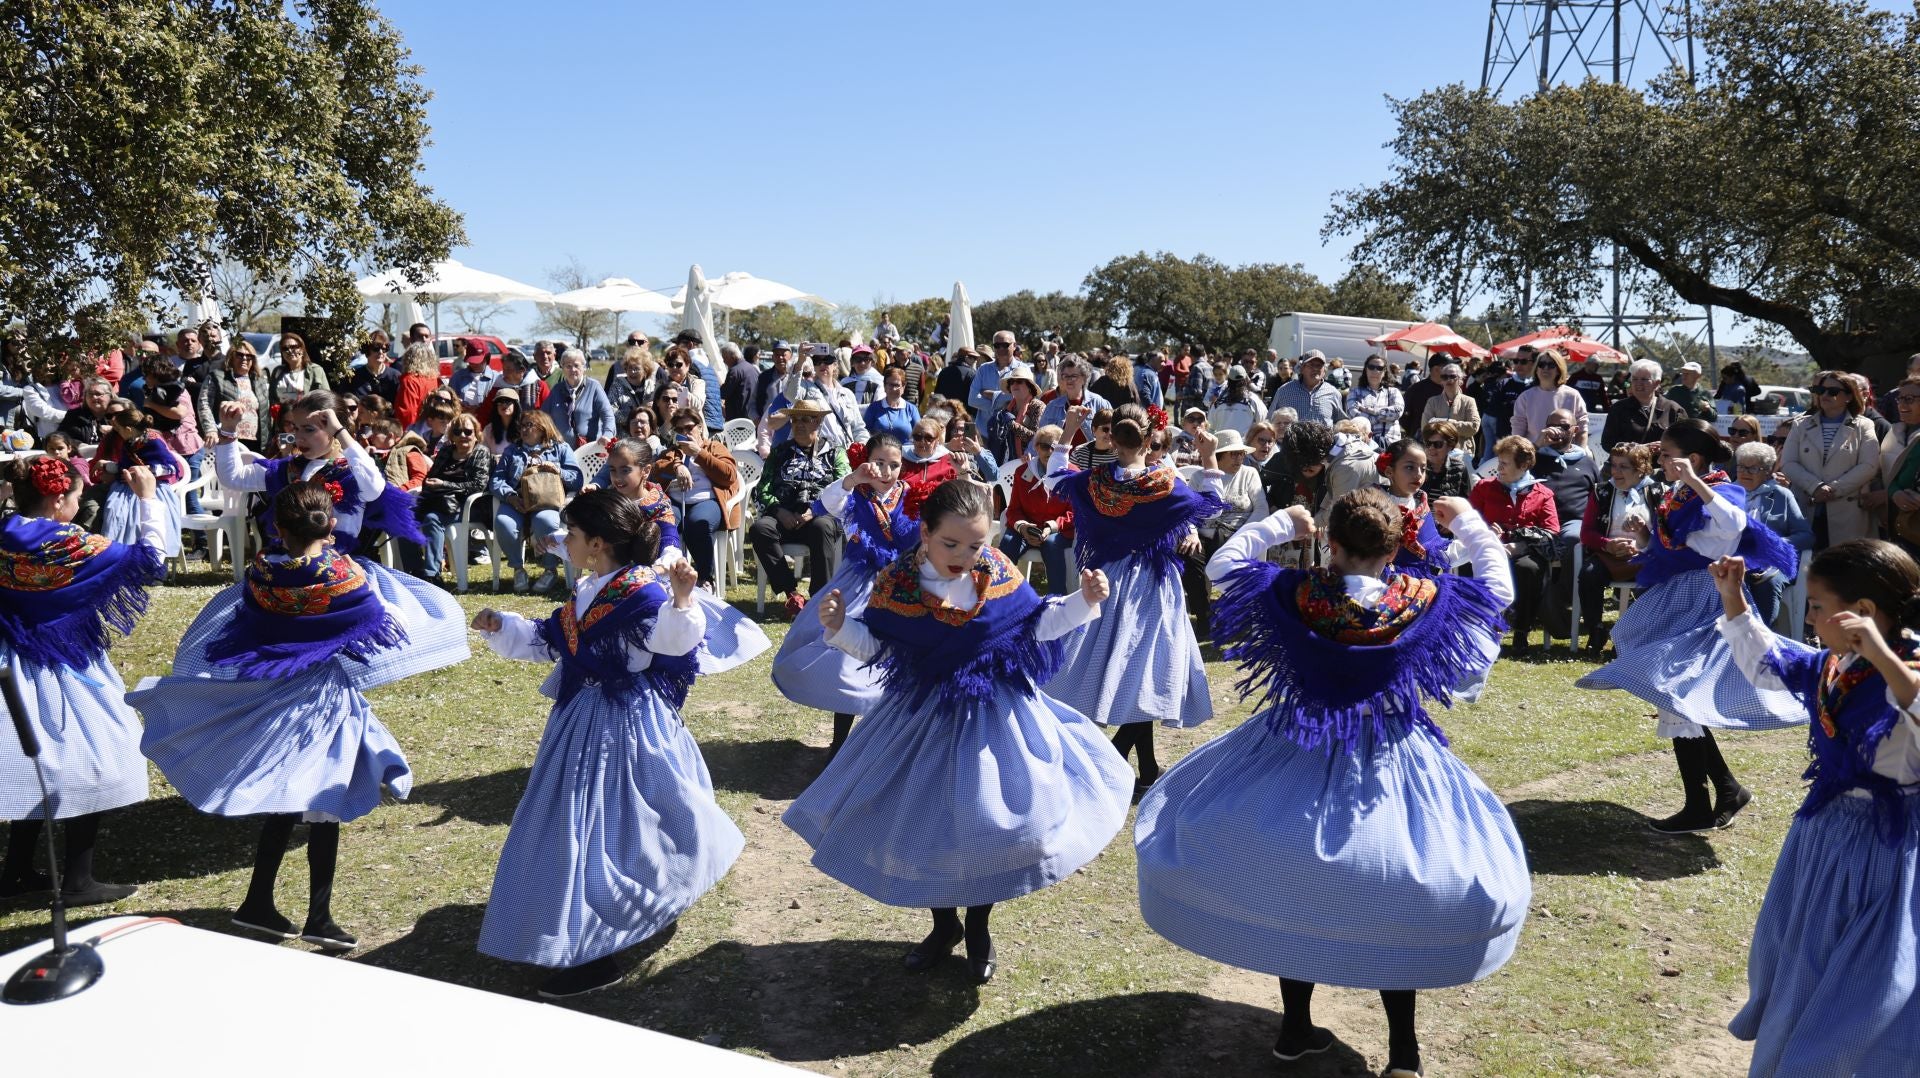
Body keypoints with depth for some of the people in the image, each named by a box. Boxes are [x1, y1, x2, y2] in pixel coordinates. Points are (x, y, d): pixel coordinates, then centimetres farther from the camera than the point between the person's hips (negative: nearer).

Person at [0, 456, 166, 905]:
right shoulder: (67, 544, -20)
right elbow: (150, 563, -18)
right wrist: (148, 498, -14)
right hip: (65, 670, -7)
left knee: (36, 765, 19)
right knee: (93, 763, 5)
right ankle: (77, 880, 9)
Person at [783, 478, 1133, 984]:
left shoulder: (999, 572, -10)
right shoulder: (896, 582, -13)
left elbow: (1034, 625, 2)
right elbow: (873, 644, -4)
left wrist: (1083, 601, -10)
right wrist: (840, 626, -22)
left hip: (996, 715, 0)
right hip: (926, 715, 0)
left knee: (992, 823, 6)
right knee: (924, 825, 11)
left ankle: (978, 929, 32)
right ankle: (944, 925, 37)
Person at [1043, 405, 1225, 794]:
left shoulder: (1093, 482, -8)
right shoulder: (1166, 484, -15)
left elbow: (1053, 480, 12)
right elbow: (1210, 506, 0)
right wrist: (1209, 460, 1)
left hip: (1106, 582, 4)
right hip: (1152, 586, -4)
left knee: (1118, 666, 13)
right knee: (1143, 672, 4)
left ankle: (1148, 771, 20)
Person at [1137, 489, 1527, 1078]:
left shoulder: (1293, 595, -14)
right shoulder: (1426, 601, -12)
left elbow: (1223, 562, 4)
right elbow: (1499, 584, 7)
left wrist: (1283, 522, 12)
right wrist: (1467, 521, 18)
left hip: (1296, 760, 1)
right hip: (1391, 766, 0)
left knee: (1291, 892, 17)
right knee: (1396, 902, 13)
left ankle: (1295, 1027, 28)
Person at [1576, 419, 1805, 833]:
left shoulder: (1718, 493, -14)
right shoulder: (1674, 498, 10)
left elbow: (1735, 525, -37)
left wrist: (1694, 481, -36)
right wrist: (1644, 539, 0)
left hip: (1701, 606, -9)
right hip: (1673, 603, 9)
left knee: (1675, 696, -7)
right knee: (1676, 700, 14)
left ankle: (1698, 807, 4)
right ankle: (1728, 790, 27)